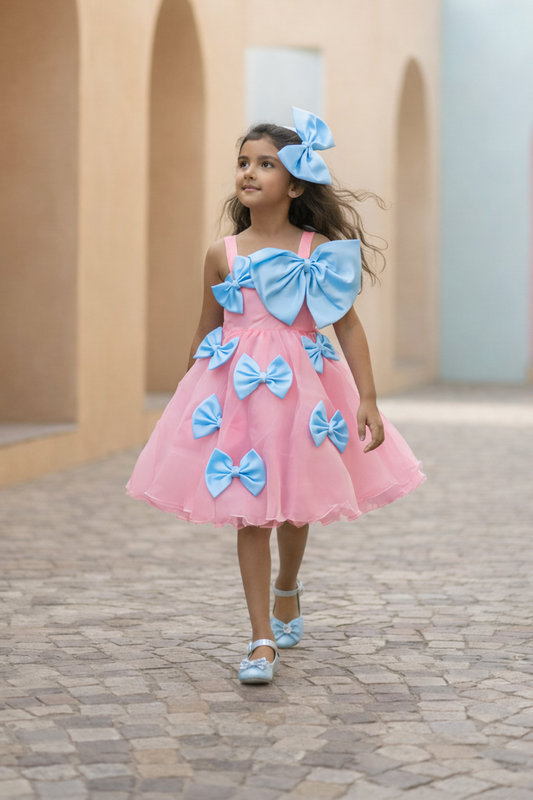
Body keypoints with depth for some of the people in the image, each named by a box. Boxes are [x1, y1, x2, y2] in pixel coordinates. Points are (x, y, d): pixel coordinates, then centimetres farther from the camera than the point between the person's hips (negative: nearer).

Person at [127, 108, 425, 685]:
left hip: (300, 388, 0)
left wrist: (367, 400, -7)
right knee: (249, 514, -3)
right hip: (235, 392, 0)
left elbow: (348, 325, -2)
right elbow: (206, 334, 11)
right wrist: (193, 399, 15)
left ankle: (287, 587, 48)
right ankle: (262, 641, 2)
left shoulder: (321, 250, -3)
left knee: (294, 505, 16)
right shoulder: (223, 255, 1)